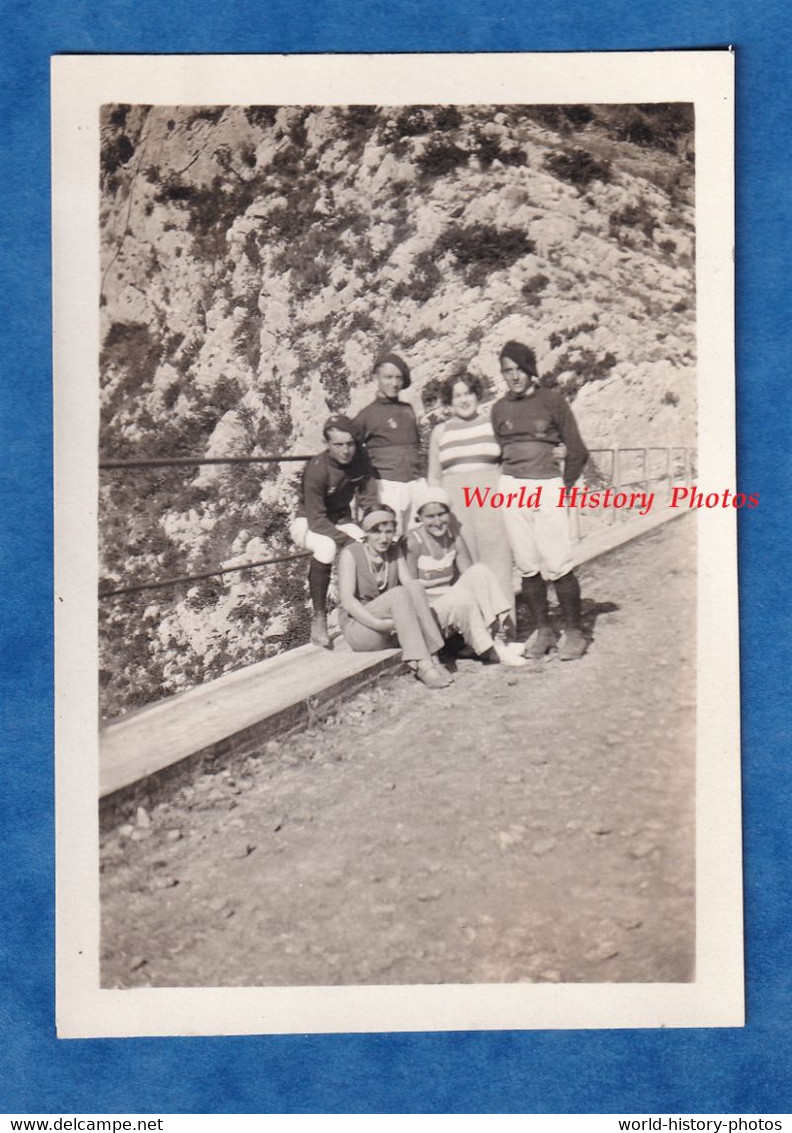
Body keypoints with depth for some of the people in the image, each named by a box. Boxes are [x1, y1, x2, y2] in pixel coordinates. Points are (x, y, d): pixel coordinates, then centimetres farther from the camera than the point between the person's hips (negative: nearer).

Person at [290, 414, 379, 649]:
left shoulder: (361, 462, -12)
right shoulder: (316, 469, -27)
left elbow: (369, 501, -6)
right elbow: (317, 520, -26)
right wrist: (349, 541, -35)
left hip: (341, 520, 5)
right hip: (309, 523, -5)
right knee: (326, 547, -39)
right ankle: (319, 618, -25)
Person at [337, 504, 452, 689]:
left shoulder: (395, 551, 8)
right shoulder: (351, 553, -8)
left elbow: (409, 583, -4)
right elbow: (347, 600, -16)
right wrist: (378, 623, -29)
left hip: (389, 626, 5)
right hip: (358, 627, -5)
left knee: (415, 587, -25)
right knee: (398, 594, -31)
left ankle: (432, 658, -32)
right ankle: (422, 666, -40)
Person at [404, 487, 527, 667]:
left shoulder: (454, 538, 3)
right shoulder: (414, 542, -14)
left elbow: (472, 576, -2)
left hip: (451, 602, 6)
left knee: (480, 569, -19)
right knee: (463, 600, -35)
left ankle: (497, 634, -25)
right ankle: (489, 650, -21)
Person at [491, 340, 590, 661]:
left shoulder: (552, 400, 0)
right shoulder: (500, 408, 11)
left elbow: (577, 451, 3)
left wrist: (564, 486, 6)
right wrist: (510, 483, 12)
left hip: (547, 487, -4)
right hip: (511, 488, 4)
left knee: (557, 563, -8)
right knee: (527, 565, 3)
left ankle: (573, 632, 2)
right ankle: (543, 631, 12)